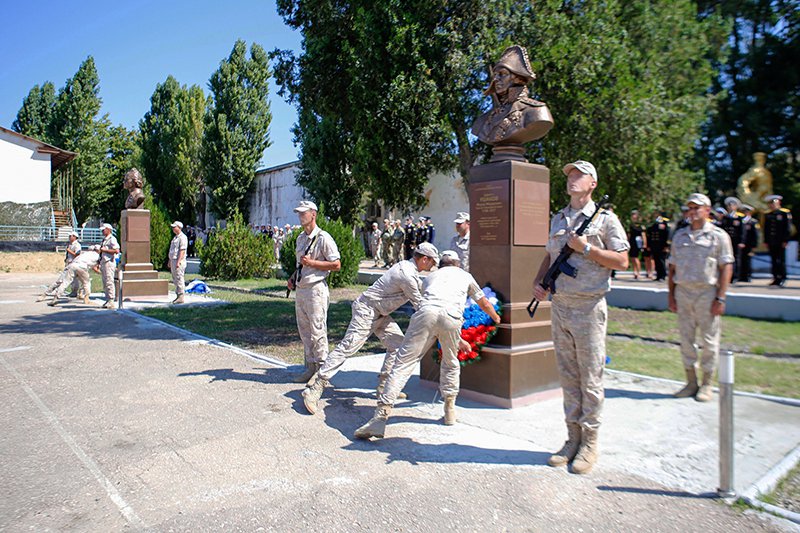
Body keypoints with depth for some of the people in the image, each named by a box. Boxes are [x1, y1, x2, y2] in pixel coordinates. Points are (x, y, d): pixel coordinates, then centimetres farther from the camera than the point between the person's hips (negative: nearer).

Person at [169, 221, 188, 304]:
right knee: (175, 279, 11)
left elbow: (182, 251, -19)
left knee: (179, 279, -9)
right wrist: (170, 261, 20)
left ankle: (181, 297, -7)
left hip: (179, 261, -10)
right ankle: (178, 296, 17)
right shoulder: (175, 237, 19)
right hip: (173, 260, 10)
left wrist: (178, 262, -24)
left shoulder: (182, 237, -12)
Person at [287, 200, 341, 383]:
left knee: (317, 331, -4)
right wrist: (293, 279, 14)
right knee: (304, 331, 13)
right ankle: (311, 368, 23)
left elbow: (336, 265, -14)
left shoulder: (323, 238, -10)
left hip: (316, 289, -9)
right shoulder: (300, 238, 17)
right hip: (300, 289, 9)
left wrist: (312, 263, -18)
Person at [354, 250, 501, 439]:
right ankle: (450, 410, 29)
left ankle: (380, 417, -11)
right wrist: (496, 319, 70)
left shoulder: (430, 277, 39)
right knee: (451, 364, 25)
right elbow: (485, 304, 47)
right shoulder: (465, 275, 37)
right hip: (452, 317, 0)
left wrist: (458, 340, 57)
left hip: (427, 312, 0)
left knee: (404, 362, -3)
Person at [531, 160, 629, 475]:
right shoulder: (557, 219, 15)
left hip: (588, 307, -5)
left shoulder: (605, 219, -1)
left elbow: (622, 261, -6)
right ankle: (573, 438, 21)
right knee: (568, 376, 11)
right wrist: (538, 282, 5)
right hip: (559, 305, 6)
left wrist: (585, 247, -13)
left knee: (590, 378, 1)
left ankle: (590, 443, 12)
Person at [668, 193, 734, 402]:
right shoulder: (680, 235, 13)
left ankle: (706, 384, 15)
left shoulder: (718, 235, 0)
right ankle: (691, 382, 18)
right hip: (683, 291, 4)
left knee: (709, 341, 3)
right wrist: (671, 294, 8)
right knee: (686, 339, 7)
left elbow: (726, 267, -4)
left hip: (707, 293, -4)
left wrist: (720, 298, -11)